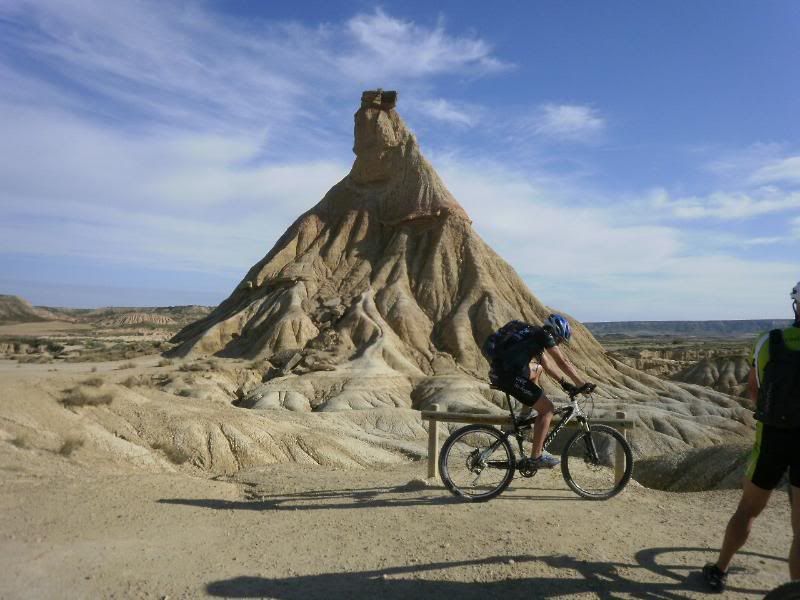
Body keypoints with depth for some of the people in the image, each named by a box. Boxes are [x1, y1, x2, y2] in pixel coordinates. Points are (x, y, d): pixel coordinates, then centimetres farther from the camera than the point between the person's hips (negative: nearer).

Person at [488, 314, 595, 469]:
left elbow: (547, 365, 33)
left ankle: (525, 417, 33)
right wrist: (583, 384, 4)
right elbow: (563, 362, -1)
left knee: (537, 369, 33)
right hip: (509, 375, -9)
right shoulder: (545, 335, 2)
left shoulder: (535, 335, 28)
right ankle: (536, 457, 2)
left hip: (497, 372, 9)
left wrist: (565, 383, 32)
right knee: (547, 408, 0)